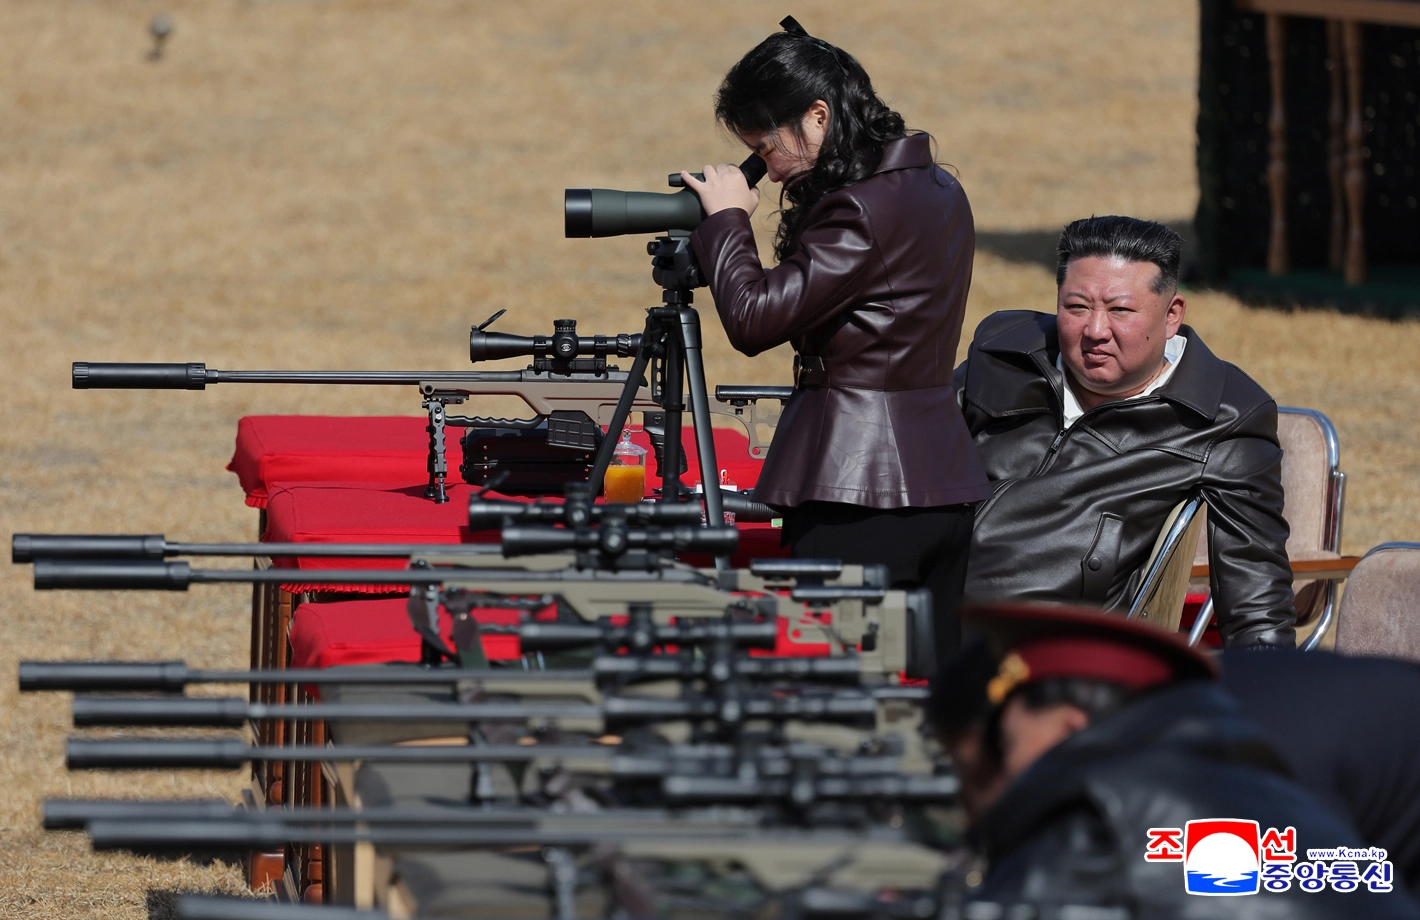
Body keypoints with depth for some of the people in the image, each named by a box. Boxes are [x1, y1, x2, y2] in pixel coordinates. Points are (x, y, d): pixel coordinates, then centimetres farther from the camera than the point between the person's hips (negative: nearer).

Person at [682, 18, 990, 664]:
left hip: (860, 496, -9)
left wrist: (726, 219, -1)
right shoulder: (939, 192, 14)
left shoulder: (864, 209, -16)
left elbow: (755, 320, -16)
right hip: (943, 484, 9)